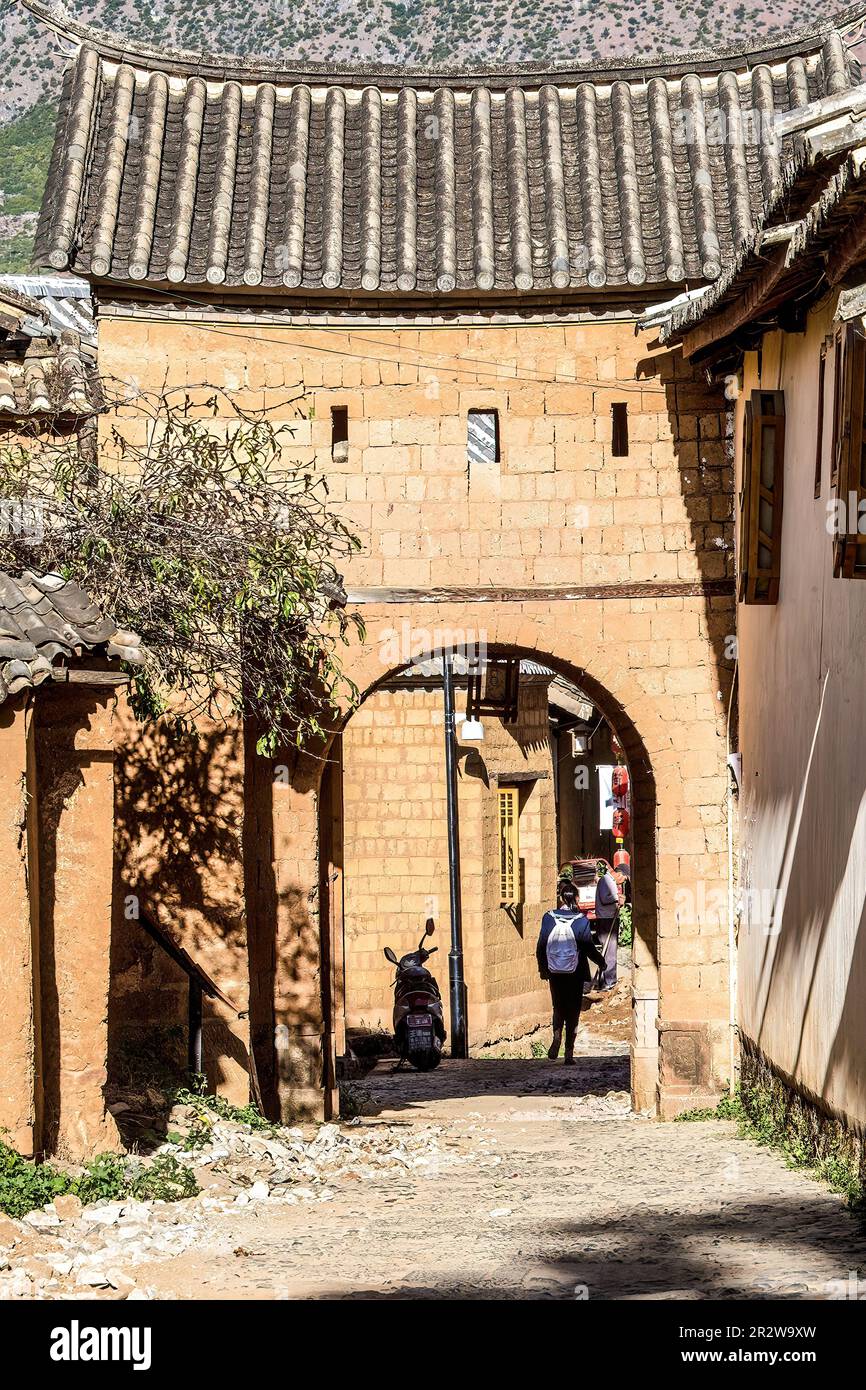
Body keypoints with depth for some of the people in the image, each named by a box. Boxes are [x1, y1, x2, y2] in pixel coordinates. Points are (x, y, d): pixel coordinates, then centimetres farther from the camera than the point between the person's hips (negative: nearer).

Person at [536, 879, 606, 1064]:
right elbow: (589, 948, -6)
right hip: (574, 973, -1)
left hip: (554, 972, 1)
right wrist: (601, 962, 13)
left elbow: (541, 946, 1)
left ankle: (557, 1036, -10)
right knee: (573, 1011, 7)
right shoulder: (581, 921, -10)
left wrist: (542, 968, 16)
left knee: (558, 1007, 18)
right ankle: (569, 1053, 6)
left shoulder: (549, 918, -5)